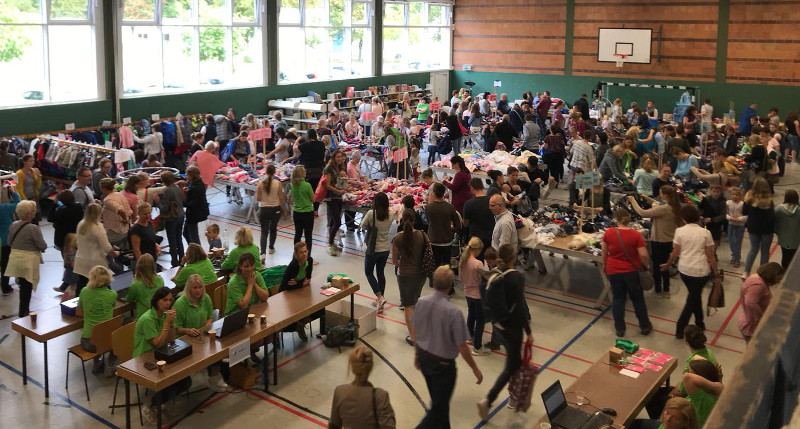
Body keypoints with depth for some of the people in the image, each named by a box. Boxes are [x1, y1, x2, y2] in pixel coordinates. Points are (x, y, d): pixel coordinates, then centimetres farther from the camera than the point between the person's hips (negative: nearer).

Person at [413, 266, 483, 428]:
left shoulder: (422, 302, -12)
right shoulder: (453, 312, -28)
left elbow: (415, 331, 2)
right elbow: (462, 347, -20)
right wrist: (475, 369, -6)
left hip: (424, 358, 6)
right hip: (442, 364, -6)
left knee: (438, 400, 27)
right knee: (439, 408, 10)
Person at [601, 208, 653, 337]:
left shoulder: (608, 233, -10)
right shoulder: (636, 234, -14)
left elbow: (604, 253, 3)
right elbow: (643, 255, -14)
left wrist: (605, 265, 19)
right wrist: (646, 266, 6)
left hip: (613, 271, 1)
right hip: (632, 271, 0)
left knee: (618, 299, 13)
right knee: (638, 299, 15)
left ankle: (620, 328, 19)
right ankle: (645, 326, 28)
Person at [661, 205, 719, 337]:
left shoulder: (680, 231, -5)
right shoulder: (705, 232, -6)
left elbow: (675, 253, -2)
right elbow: (710, 255, -3)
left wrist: (667, 265, 14)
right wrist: (715, 270, 9)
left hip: (684, 269, 2)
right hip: (700, 271, -2)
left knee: (695, 295, 23)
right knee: (693, 298, 8)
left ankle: (699, 322, 35)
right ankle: (680, 329, 6)